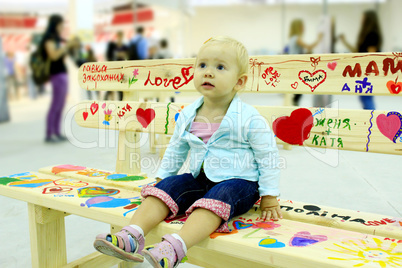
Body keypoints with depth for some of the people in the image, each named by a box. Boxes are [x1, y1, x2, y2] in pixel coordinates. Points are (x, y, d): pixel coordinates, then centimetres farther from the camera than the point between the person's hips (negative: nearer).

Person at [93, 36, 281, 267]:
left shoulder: (250, 119, -11)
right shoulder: (187, 116, 4)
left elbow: (268, 157, -5)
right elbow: (175, 151, 19)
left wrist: (269, 197, -5)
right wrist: (162, 177, 20)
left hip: (238, 182, -5)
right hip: (200, 178, 6)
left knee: (217, 197, -35)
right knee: (166, 187, -16)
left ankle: (174, 248, -53)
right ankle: (132, 236, -27)